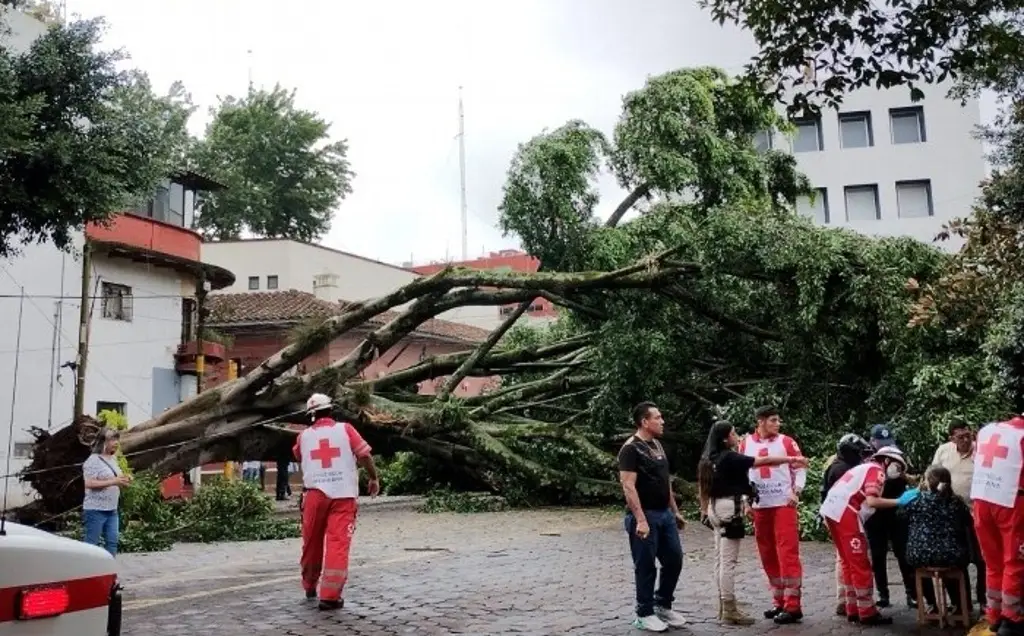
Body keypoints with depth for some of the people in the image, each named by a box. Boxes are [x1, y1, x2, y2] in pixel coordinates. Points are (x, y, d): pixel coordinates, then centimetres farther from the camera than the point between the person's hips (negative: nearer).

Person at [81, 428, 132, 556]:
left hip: (112, 509, 8)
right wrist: (113, 481, -25)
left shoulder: (113, 459, 13)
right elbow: (89, 483, -22)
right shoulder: (93, 460, -13)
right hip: (95, 510, -8)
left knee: (113, 541, 7)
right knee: (92, 543, -1)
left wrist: (124, 480, 2)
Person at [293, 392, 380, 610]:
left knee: (312, 543, 18)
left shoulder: (304, 436, 8)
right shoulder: (345, 429, 1)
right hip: (343, 495, -2)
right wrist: (374, 478, 8)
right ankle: (330, 596, -8)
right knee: (338, 544, -3)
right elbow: (364, 454, -5)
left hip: (315, 494, 3)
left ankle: (310, 587, 35)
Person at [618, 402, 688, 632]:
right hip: (645, 516, -8)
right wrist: (640, 520, -26)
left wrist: (675, 511, 19)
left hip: (665, 514, 9)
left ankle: (663, 606, 29)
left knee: (674, 560, 12)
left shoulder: (656, 445, 13)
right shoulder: (631, 449, -14)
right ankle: (645, 615, 14)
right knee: (646, 567, 0)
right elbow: (628, 487, -21)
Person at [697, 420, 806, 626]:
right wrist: (792, 460, -6)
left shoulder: (710, 459, 10)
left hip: (716, 508, 9)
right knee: (729, 561, -5)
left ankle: (723, 607, 19)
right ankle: (729, 611, -2)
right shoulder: (730, 457, -14)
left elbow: (702, 487, 15)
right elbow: (764, 461, -12)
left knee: (721, 560, 12)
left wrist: (705, 510, 22)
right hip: (729, 508, -9)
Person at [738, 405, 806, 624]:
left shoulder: (786, 442, -1)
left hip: (784, 504, -3)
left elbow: (800, 469, 2)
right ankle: (779, 601, 22)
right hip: (759, 507, 3)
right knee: (768, 556, 10)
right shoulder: (746, 444, 5)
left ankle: (792, 606, -3)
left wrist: (796, 492, -12)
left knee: (788, 554, -7)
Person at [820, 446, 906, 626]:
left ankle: (853, 610, 19)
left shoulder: (865, 467, 27)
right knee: (861, 565, -2)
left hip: (831, 511, 9)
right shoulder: (877, 470, -1)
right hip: (845, 514, -9)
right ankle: (867, 613, 2)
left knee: (849, 564, 15)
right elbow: (872, 501, -16)